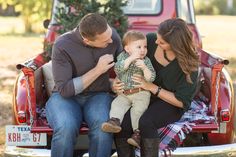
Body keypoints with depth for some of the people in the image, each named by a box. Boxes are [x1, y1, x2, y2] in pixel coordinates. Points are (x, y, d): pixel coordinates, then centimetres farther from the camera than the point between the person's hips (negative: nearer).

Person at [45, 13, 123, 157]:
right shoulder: (62, 46, -18)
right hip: (66, 96, -2)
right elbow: (65, 90, -19)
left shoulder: (112, 36, -7)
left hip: (98, 96, 2)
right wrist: (97, 70, -23)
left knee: (103, 126, -33)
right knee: (66, 128, -36)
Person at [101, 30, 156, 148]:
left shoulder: (146, 61, 4)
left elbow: (151, 78, -3)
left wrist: (144, 68, -20)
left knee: (138, 108, -25)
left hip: (141, 93, -2)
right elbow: (118, 69, -14)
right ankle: (114, 122, -40)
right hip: (124, 93, 3)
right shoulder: (122, 56, 6)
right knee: (117, 104, -22)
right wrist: (131, 59, -20)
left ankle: (137, 133, -30)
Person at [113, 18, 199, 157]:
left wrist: (152, 87, -23)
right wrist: (117, 82, -9)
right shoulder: (150, 40, -8)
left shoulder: (189, 64, -18)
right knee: (121, 125, -27)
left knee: (145, 123, -36)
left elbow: (182, 101, -16)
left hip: (170, 104, -4)